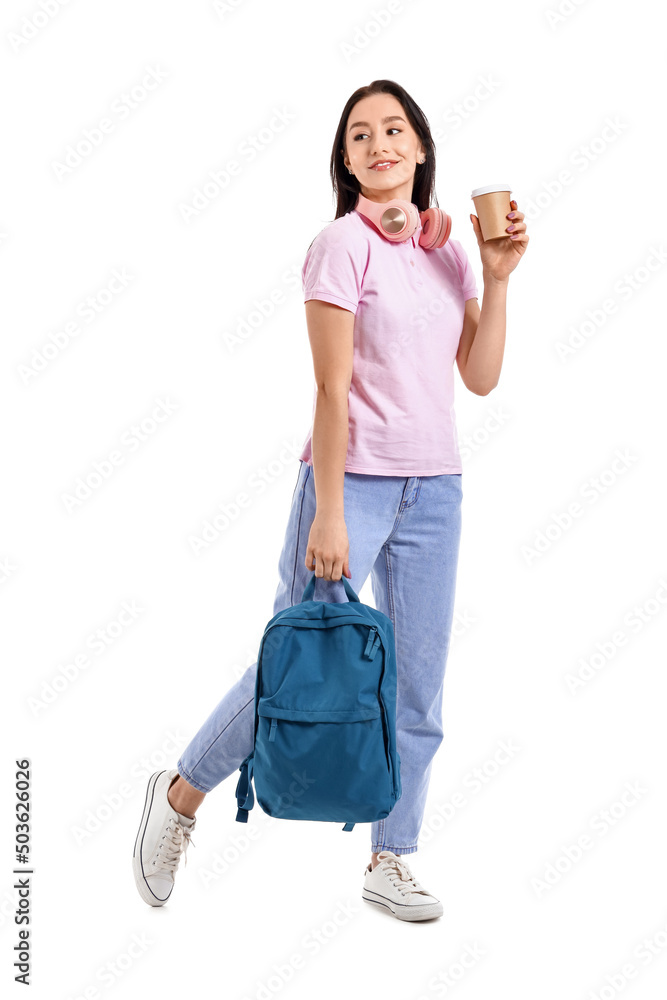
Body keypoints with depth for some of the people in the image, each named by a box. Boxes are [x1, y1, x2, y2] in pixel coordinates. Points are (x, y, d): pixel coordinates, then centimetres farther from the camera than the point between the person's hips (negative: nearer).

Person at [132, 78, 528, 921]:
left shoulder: (449, 253, 10)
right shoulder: (341, 247, -8)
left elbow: (481, 378, 7)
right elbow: (332, 390, -13)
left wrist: (497, 276, 0)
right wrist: (328, 514, -16)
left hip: (434, 488, 6)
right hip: (352, 477, -6)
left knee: (418, 687, 7)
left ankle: (389, 861, 20)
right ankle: (180, 794, 19)